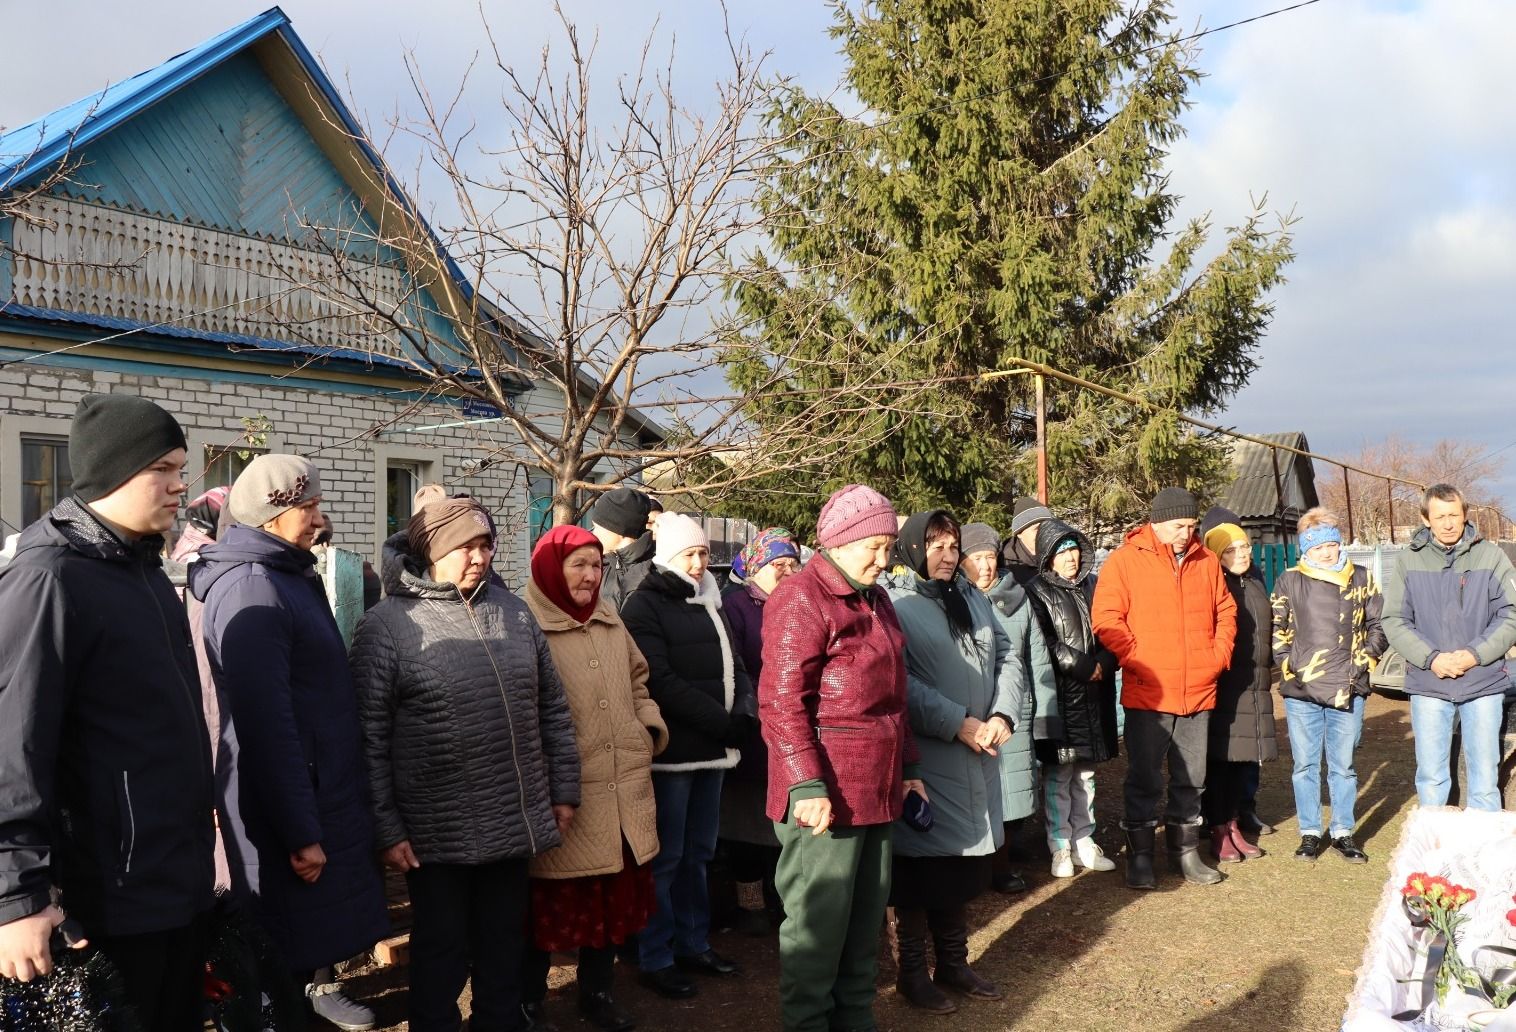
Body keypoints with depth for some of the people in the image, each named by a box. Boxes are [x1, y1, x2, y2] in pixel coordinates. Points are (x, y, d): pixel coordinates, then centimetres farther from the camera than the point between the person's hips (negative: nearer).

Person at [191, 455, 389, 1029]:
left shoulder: (291, 575, 10)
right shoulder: (251, 589, -22)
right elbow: (267, 724, -26)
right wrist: (302, 833, -23)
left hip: (325, 789, 9)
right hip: (287, 804, -9)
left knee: (325, 923, 23)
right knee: (292, 940, 5)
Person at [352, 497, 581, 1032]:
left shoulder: (514, 611, 6)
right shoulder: (386, 625, -9)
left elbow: (552, 708, 11)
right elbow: (369, 738, -10)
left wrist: (564, 789, 9)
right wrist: (386, 828, -11)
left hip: (515, 823, 4)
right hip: (437, 833, -4)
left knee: (505, 946, 18)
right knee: (442, 954, 11)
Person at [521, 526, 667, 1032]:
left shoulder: (610, 620, 11)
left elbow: (637, 681, 23)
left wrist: (651, 728, 10)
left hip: (623, 788, 7)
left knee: (615, 895, 15)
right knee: (554, 902, 5)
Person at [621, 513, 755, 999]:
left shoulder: (709, 604, 15)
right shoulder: (645, 605, -7)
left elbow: (734, 667, 12)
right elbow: (661, 682, -16)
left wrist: (744, 713, -8)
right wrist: (722, 721, -18)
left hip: (712, 748, 7)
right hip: (670, 752, -7)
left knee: (698, 853, 15)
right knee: (666, 858, 1)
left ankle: (693, 943, 27)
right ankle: (655, 958, 12)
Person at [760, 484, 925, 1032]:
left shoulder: (875, 600, 16)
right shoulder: (801, 599, -12)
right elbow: (781, 703, -17)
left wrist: (908, 767, 20)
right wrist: (807, 786, -22)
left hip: (877, 790, 9)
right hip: (826, 793, -8)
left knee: (866, 919, 16)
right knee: (818, 924, 2)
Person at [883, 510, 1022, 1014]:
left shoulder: (972, 598, 13)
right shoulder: (892, 603, -9)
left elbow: (1008, 657, 11)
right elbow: (897, 681, -18)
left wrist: (1002, 715, -5)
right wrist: (958, 723, -19)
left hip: (975, 759, 7)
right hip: (922, 759, -6)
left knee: (964, 860, 15)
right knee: (922, 864, 3)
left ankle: (953, 962, 31)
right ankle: (912, 971, 19)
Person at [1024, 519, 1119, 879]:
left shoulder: (1093, 587, 13)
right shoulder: (1039, 592, -2)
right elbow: (1046, 644, -11)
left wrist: (1104, 663, -7)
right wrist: (1085, 667, -11)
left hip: (1095, 696, 5)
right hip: (1060, 694, -5)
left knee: (1086, 772, 11)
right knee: (1058, 775, -1)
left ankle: (1084, 842, 19)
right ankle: (1060, 847, 7)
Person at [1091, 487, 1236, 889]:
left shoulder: (1206, 561, 10)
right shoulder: (1124, 560, -5)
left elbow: (1225, 611, 17)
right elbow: (1105, 619, -9)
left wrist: (1218, 656, 4)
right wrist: (1138, 660, -14)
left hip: (1199, 692, 5)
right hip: (1147, 693, -4)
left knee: (1191, 779, 14)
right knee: (1144, 779, 3)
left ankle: (1185, 850, 28)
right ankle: (1139, 856, 15)